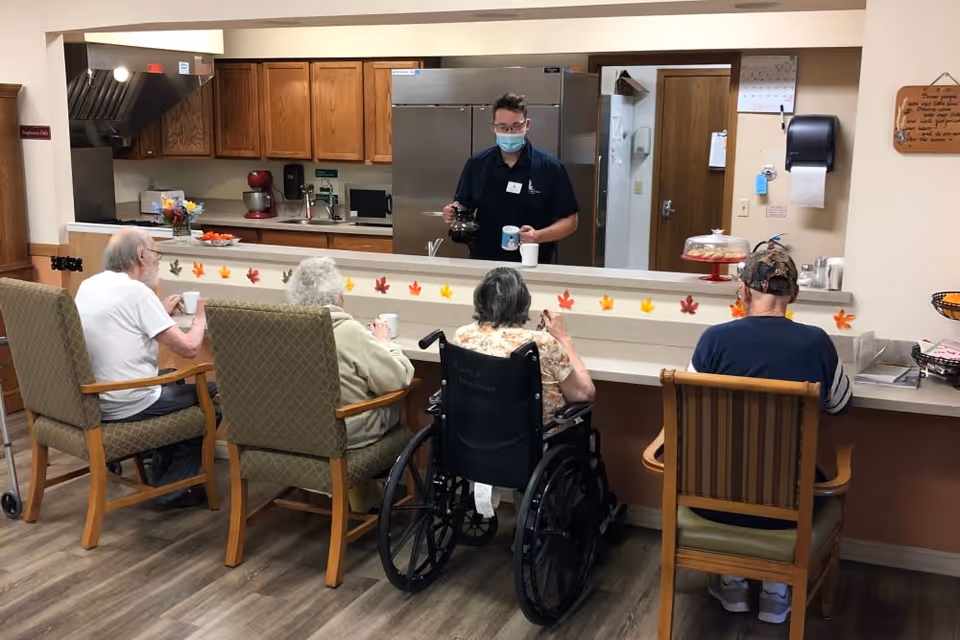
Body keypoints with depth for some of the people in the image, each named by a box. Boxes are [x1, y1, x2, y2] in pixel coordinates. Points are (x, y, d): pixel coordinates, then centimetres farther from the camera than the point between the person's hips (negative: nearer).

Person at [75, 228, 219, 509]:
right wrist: (200, 318, 1)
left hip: (89, 398, 9)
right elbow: (188, 348, -18)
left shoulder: (88, 286, 6)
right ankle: (171, 488, 12)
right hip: (125, 406, -9)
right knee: (212, 396, 9)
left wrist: (161, 312, 19)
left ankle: (159, 470, 34)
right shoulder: (135, 290, -18)